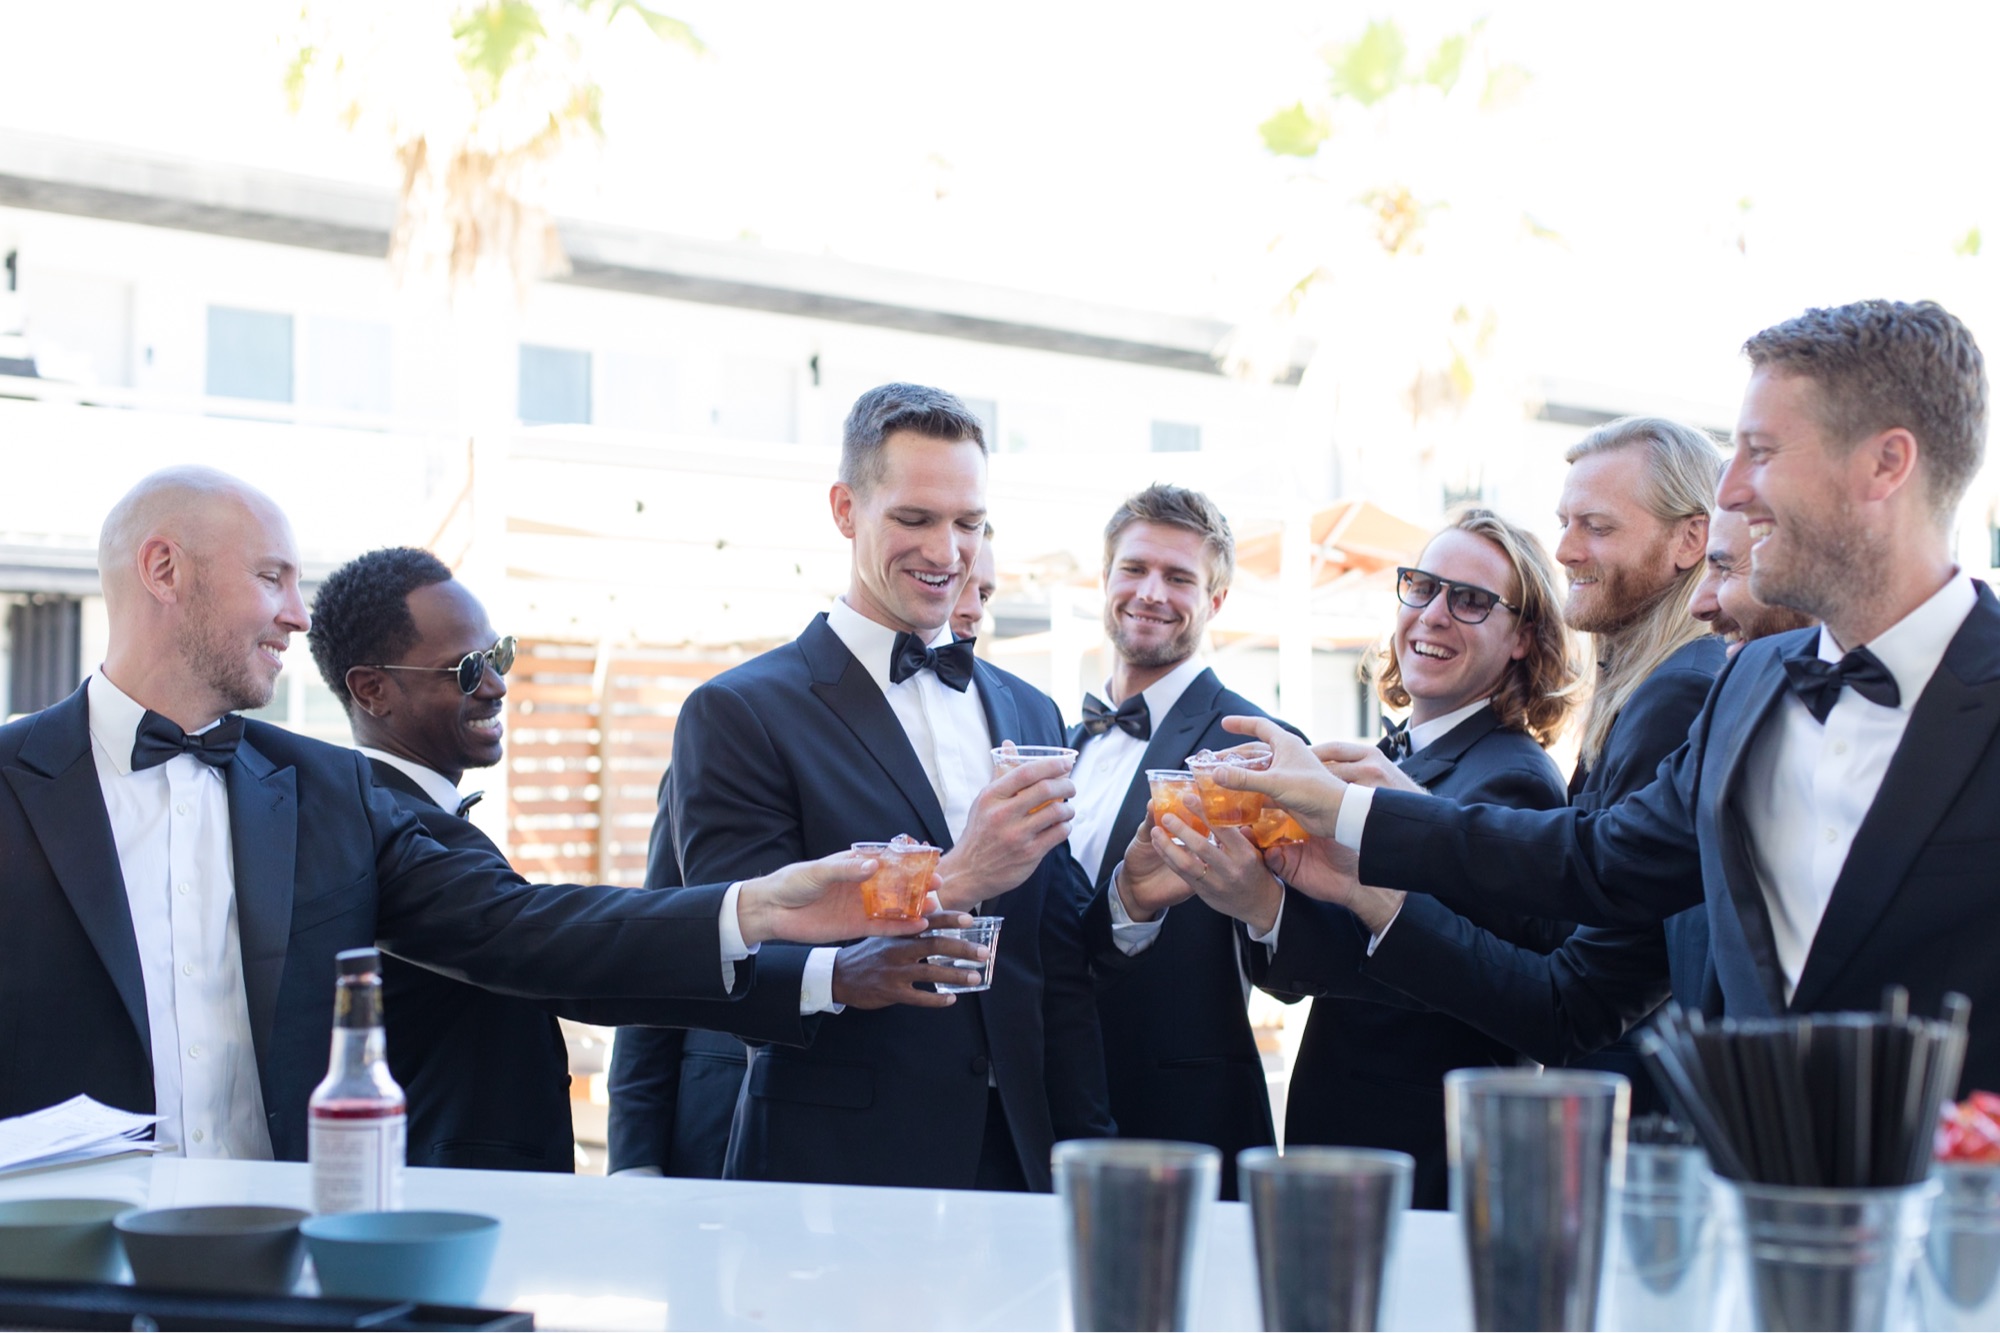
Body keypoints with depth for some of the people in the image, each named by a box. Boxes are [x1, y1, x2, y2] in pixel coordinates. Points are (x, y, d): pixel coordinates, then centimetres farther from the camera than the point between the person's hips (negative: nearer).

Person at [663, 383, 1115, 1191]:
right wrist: (953, 882, -24)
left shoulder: (1030, 715, 13)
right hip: (837, 1168, -4)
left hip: (1021, 1163, 5)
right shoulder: (737, 714, -6)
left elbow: (1060, 970, 14)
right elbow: (739, 963, -15)